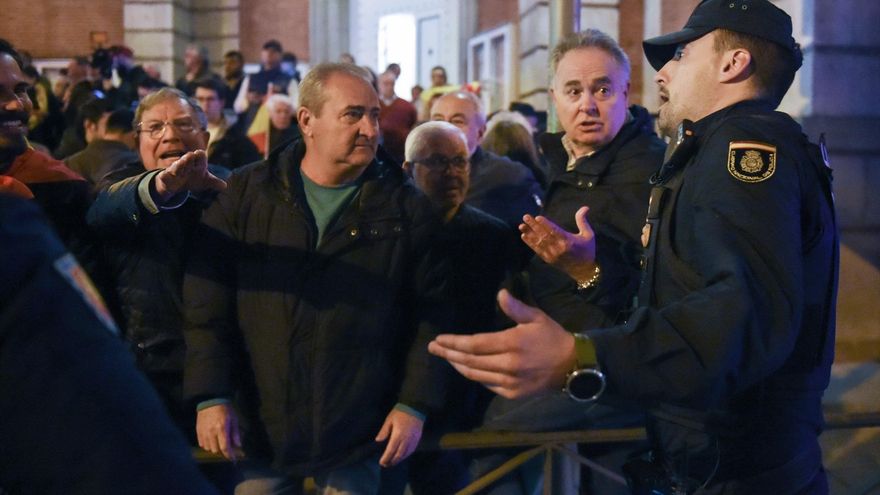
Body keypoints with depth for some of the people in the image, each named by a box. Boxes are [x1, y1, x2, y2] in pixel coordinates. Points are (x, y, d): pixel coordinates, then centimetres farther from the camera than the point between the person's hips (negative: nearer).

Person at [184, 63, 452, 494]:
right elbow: (207, 304, 1)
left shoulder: (406, 208, 0)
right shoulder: (247, 193, 1)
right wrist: (211, 397, -4)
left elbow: (430, 314, 0)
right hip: (258, 427, 1)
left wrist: (414, 405, -5)